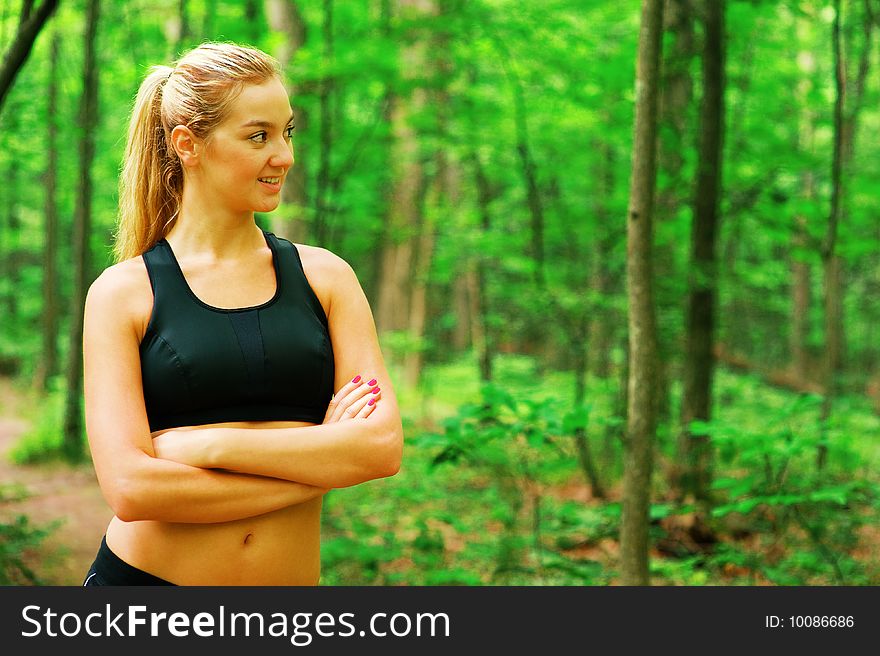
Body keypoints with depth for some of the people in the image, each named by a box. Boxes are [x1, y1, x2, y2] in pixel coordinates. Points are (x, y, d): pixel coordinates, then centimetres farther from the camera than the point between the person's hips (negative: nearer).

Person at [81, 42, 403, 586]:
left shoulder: (325, 276, 2)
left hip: (291, 579, 2)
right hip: (144, 577, -2)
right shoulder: (122, 292, -3)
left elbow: (385, 446, -8)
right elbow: (130, 488, -13)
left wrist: (212, 444, -15)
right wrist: (323, 463, -13)